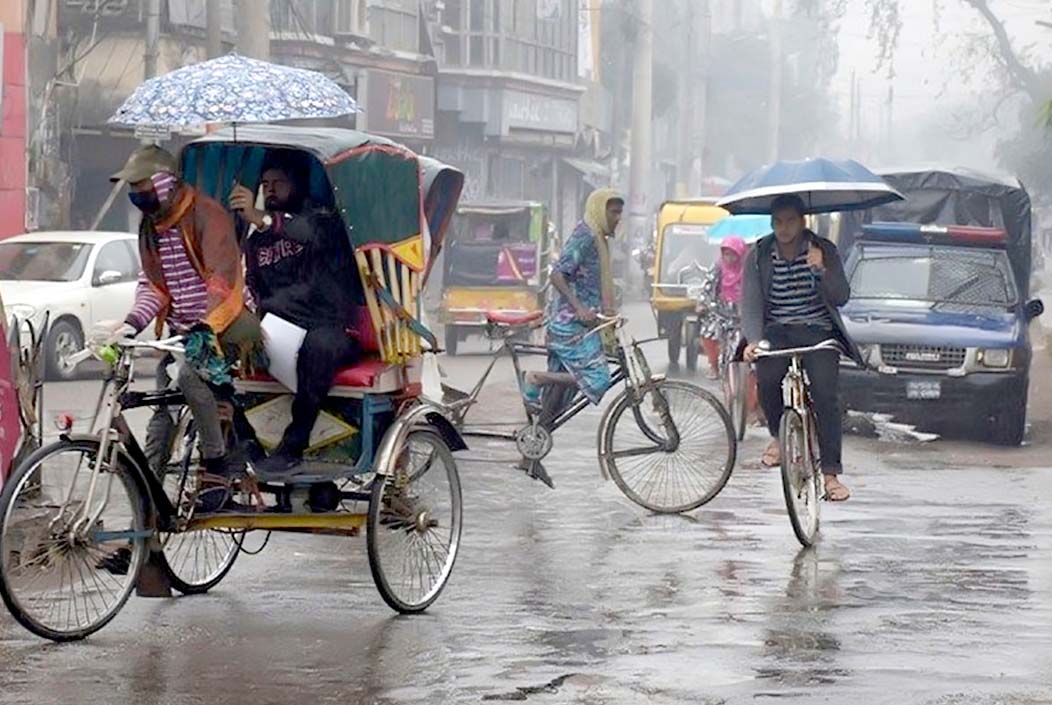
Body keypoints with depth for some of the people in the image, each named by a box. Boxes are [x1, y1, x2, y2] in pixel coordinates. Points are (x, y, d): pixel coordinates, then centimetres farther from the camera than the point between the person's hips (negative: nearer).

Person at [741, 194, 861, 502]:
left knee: (826, 395, -18)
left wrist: (822, 270, -26)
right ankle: (778, 436, 1)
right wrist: (753, 340, -22)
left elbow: (841, 297, -8)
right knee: (766, 377, -28)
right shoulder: (758, 256, 1)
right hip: (777, 332, 1)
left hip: (817, 331, -1)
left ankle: (831, 474, -14)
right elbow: (750, 303, -5)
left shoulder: (824, 250, 0)